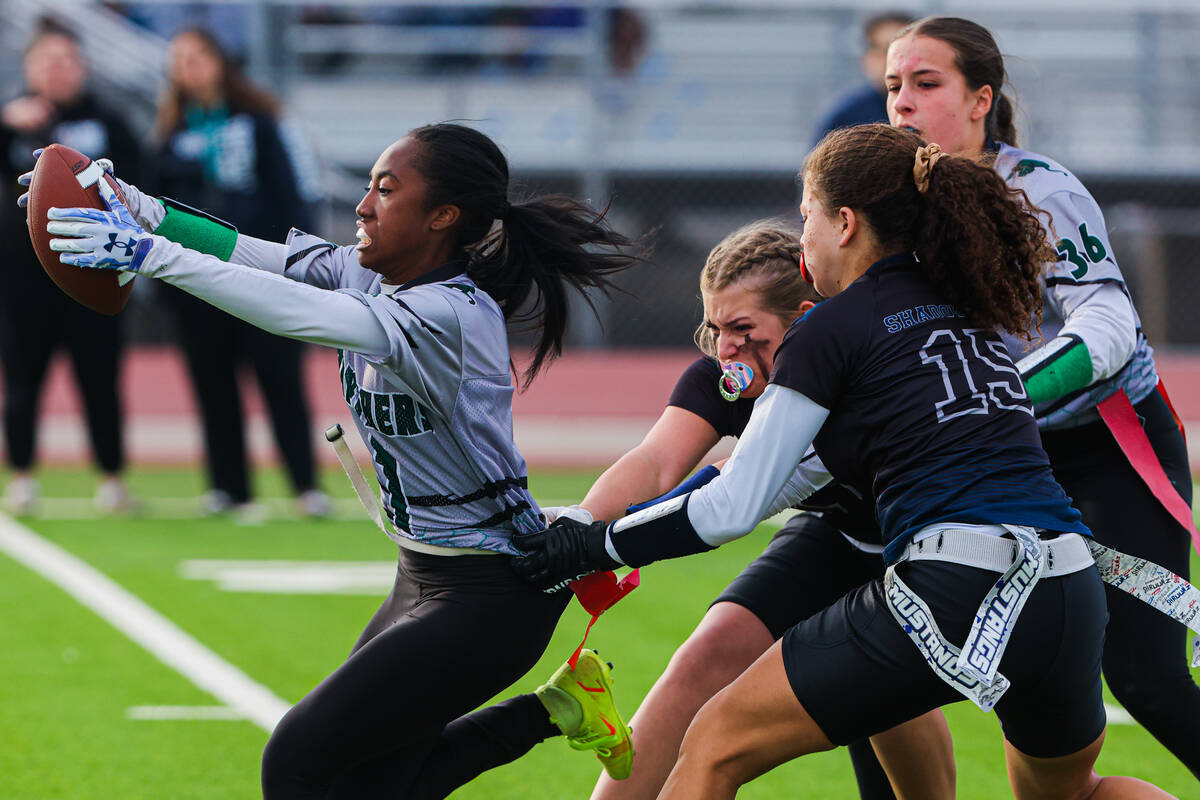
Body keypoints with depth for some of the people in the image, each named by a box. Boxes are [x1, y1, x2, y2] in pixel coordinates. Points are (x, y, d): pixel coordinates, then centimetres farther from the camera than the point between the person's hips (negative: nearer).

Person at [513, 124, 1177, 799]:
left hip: (955, 591, -7)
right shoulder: (967, 310, 22)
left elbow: (733, 508, 1)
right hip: (1074, 596, 7)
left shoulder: (834, 330, 2)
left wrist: (594, 546, 14)